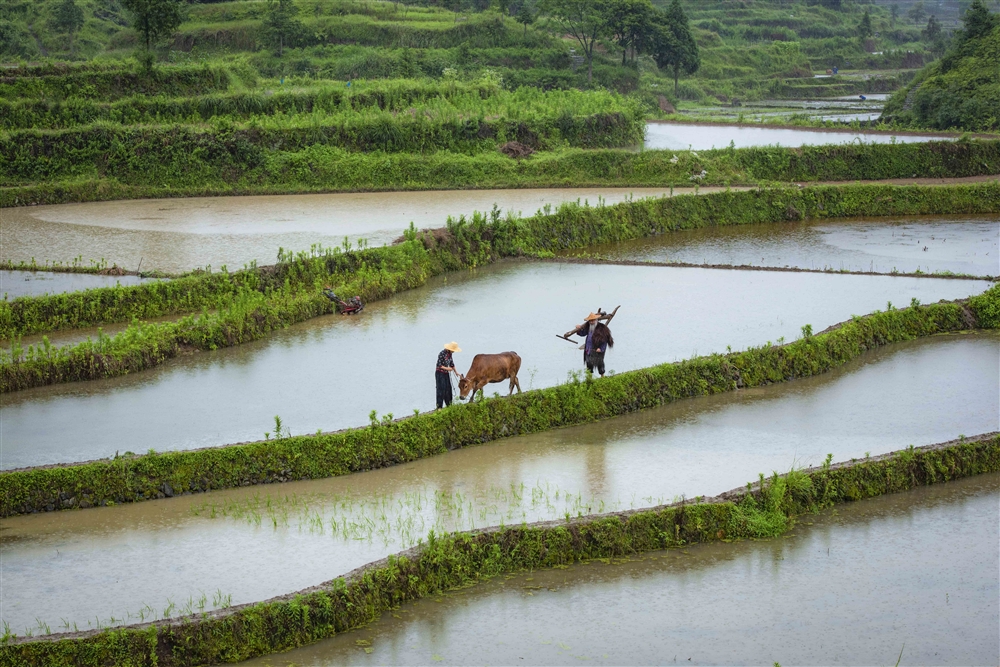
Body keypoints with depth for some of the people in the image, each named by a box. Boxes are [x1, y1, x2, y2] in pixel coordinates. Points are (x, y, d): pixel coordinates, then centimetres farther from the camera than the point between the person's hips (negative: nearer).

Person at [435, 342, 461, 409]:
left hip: (446, 373, 8)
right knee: (441, 389, -9)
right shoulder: (442, 353, -21)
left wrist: (455, 372, 20)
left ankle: (449, 404, 22)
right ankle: (439, 407, -5)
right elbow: (439, 365, -20)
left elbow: (452, 363, 17)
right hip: (440, 373, -8)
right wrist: (447, 368, -24)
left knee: (448, 389, 11)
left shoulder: (449, 354, 4)